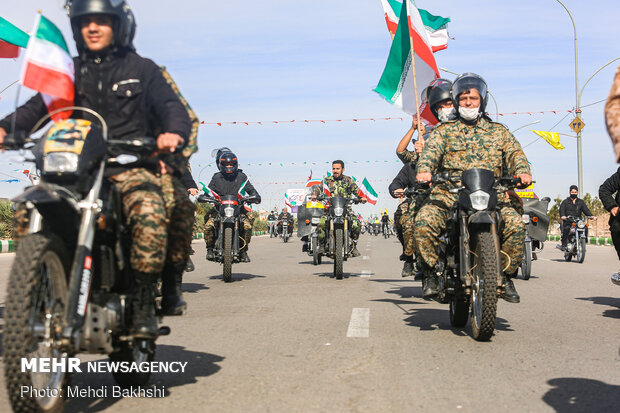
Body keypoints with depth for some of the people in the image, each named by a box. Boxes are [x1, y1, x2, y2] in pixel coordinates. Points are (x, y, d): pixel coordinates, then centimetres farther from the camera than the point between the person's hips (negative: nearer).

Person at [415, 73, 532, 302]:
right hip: (449, 193, 0)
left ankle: (506, 277, -6)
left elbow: (514, 153, 7)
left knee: (515, 224, -26)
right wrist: (424, 170, -26)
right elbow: (431, 150, -2)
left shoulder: (499, 131, 21)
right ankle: (431, 274, -11)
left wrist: (522, 171, -17)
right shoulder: (444, 131, 16)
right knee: (424, 221, -28)